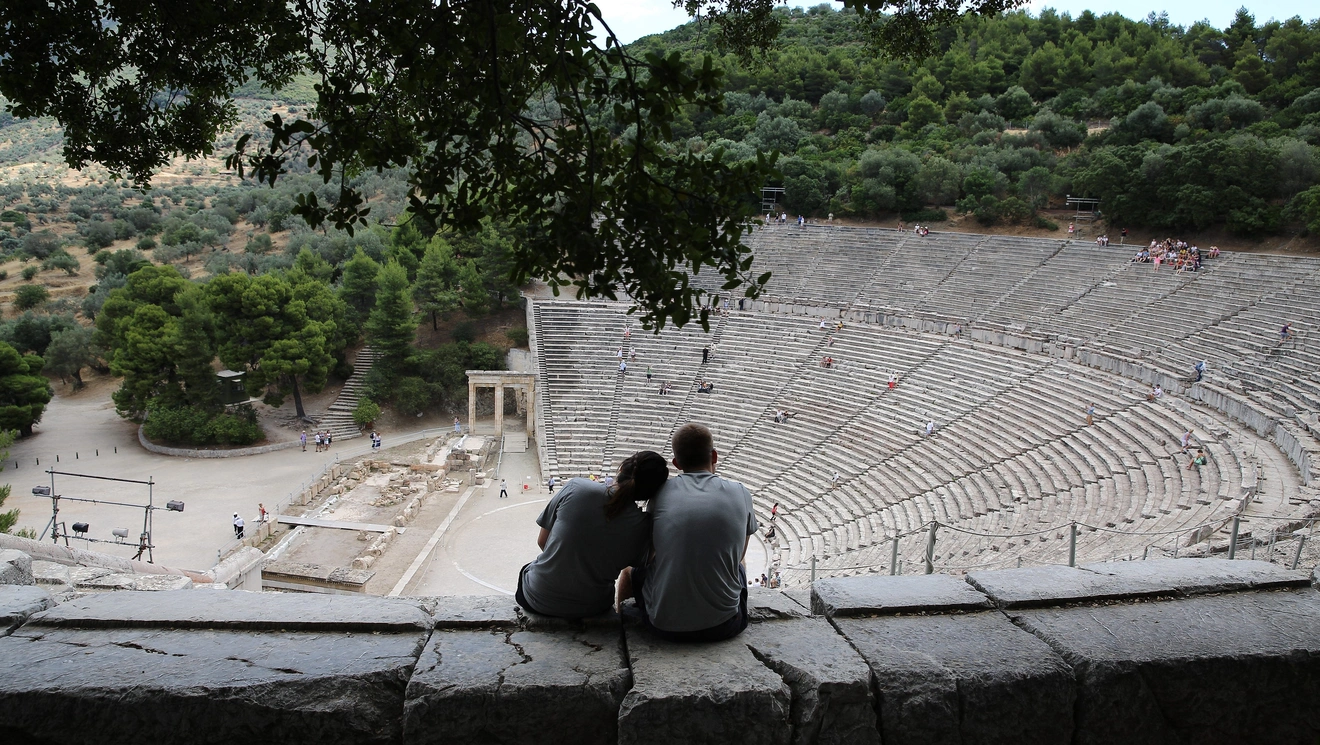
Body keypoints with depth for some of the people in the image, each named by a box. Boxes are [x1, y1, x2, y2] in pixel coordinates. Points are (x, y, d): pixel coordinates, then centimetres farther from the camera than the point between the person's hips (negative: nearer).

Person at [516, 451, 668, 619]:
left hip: (540, 599, 0)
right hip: (591, 608, 1)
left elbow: (542, 541, -5)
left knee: (526, 570, 36)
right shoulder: (642, 526, -16)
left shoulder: (576, 487, -17)